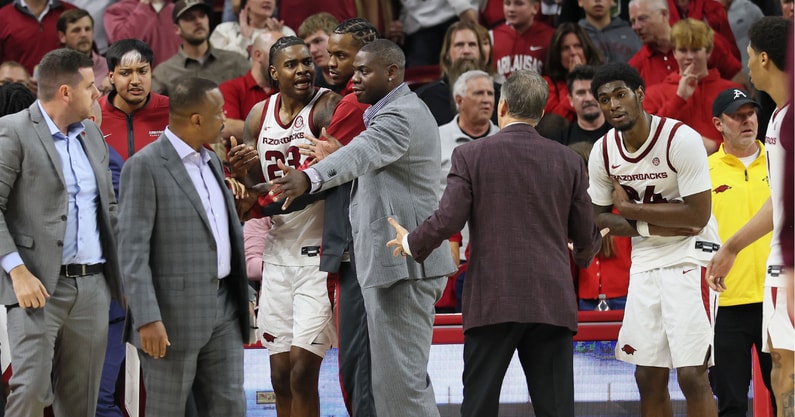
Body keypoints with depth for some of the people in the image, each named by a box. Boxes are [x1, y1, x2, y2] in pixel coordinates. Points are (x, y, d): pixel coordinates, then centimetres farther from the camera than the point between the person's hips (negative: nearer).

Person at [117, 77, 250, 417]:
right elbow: (133, 250, -15)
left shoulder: (211, 161, 14)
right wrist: (147, 319, -22)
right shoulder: (144, 166, -11)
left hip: (222, 309, 7)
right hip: (174, 313, -7)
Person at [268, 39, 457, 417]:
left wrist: (309, 178, -55)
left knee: (400, 376, -11)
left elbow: (363, 153, -38)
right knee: (403, 374, 16)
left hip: (401, 263, -12)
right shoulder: (406, 111, 19)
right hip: (394, 262, 12)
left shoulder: (400, 116, -17)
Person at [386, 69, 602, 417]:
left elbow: (447, 221, -8)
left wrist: (410, 243, 13)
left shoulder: (470, 156, -2)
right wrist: (586, 251, 36)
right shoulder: (568, 161, 6)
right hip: (552, 303, 2)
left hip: (492, 302, -2)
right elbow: (586, 237, 11)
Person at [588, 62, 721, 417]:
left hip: (690, 258, -6)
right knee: (649, 377, 7)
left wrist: (631, 208, -15)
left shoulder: (681, 139, -18)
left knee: (692, 375, -12)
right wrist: (650, 227, -10)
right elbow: (597, 218, 7)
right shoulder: (603, 151, 0)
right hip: (645, 264, 6)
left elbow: (697, 215, -21)